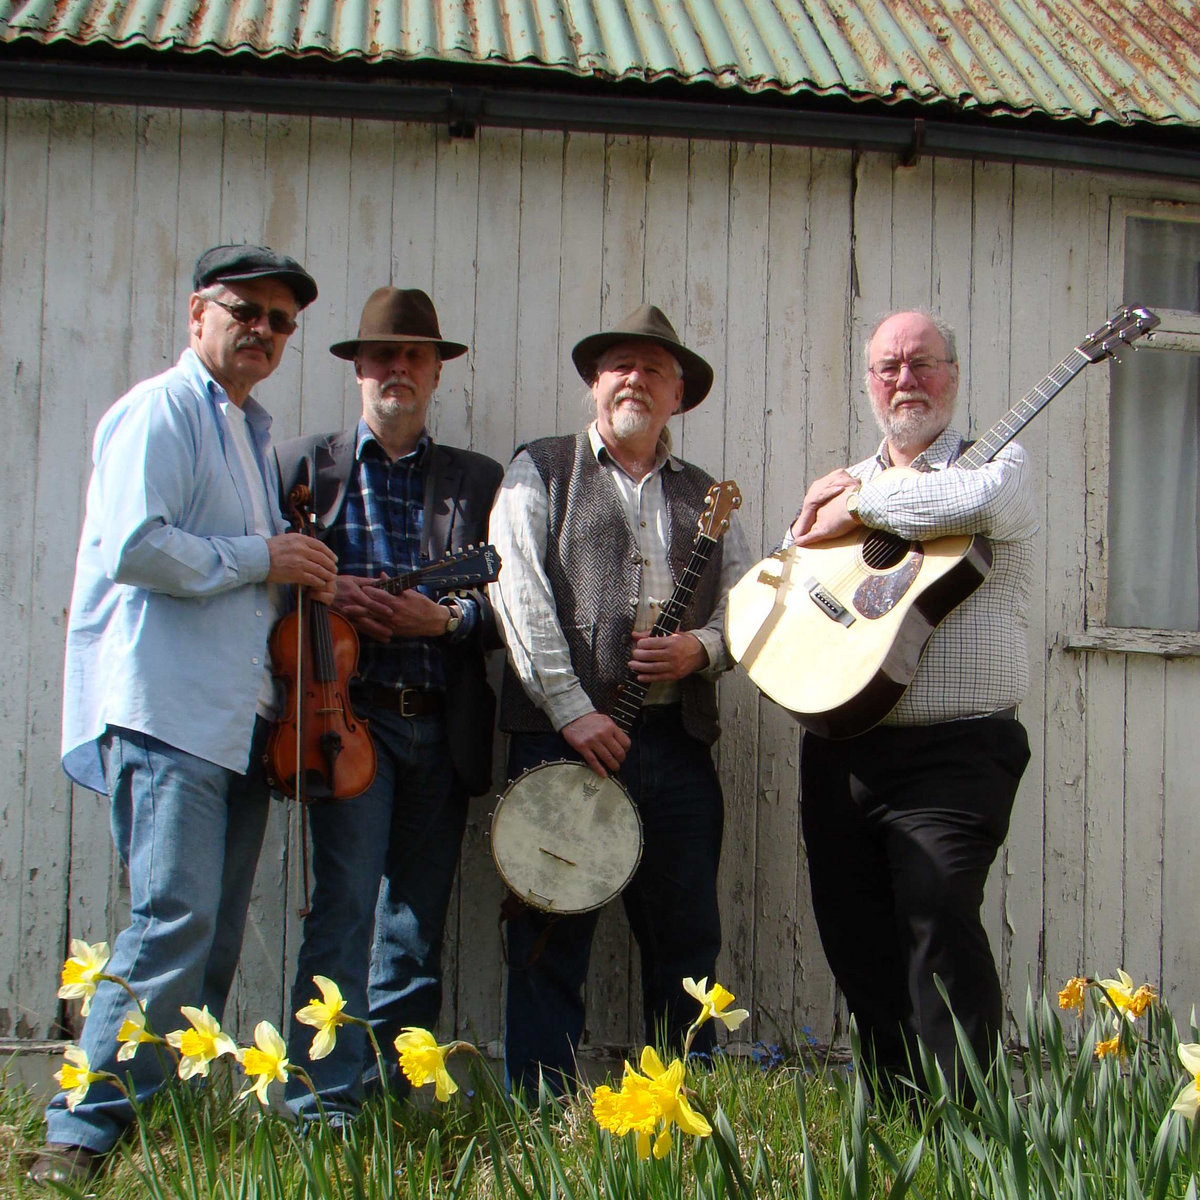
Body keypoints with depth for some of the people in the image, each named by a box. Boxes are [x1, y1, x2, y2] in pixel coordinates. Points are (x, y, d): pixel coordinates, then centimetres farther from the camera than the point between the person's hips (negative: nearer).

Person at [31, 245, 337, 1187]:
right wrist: (261, 558, -10)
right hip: (163, 710, -9)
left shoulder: (253, 430, 23)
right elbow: (134, 545, -18)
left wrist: (305, 577, 13)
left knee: (215, 936, 8)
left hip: (235, 715, 9)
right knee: (176, 922, -14)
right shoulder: (161, 411, -5)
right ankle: (83, 1134, -6)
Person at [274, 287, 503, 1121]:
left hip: (443, 728, 2)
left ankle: (399, 1099, 15)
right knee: (346, 902, -12)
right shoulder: (308, 463, 11)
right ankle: (322, 1099, -7)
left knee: (417, 923, 6)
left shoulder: (478, 480, 14)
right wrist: (327, 595, -12)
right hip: (350, 714, -2)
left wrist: (445, 619, -11)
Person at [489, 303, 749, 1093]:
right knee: (551, 942, -3)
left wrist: (701, 649, -6)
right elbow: (520, 597, -3)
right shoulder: (540, 472, 9)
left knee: (688, 940, 6)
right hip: (563, 737, -3)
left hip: (678, 740, 4)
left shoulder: (705, 497, 20)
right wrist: (572, 710, -12)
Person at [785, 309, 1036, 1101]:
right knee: (855, 940, 7)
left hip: (952, 752, -6)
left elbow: (979, 498, -21)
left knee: (939, 919, -18)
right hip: (840, 751, 6)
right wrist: (823, 506, -1)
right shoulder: (845, 485, 21)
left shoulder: (1000, 462, 4)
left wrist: (860, 505, -9)